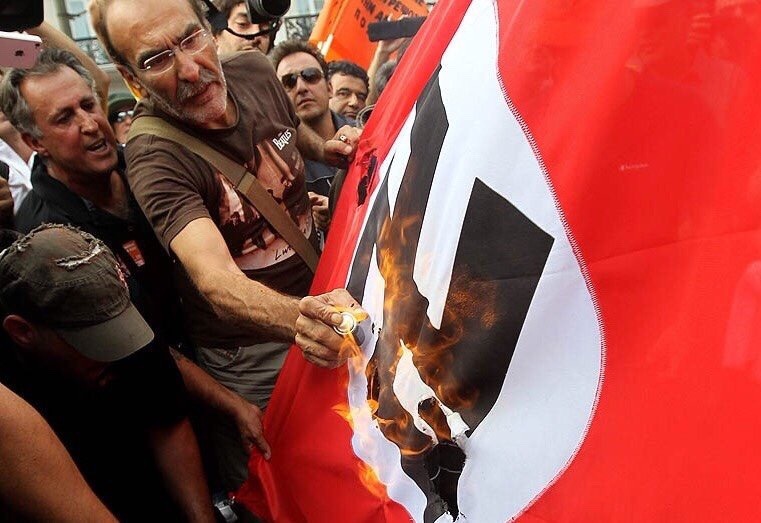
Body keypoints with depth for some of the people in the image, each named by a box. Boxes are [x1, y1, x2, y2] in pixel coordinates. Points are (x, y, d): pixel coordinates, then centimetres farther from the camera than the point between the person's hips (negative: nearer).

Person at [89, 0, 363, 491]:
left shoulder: (256, 72, -7)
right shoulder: (155, 160, -26)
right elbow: (216, 280, -40)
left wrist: (325, 147, -4)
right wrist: (298, 317, -59)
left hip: (321, 302, 6)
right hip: (249, 355, -5)